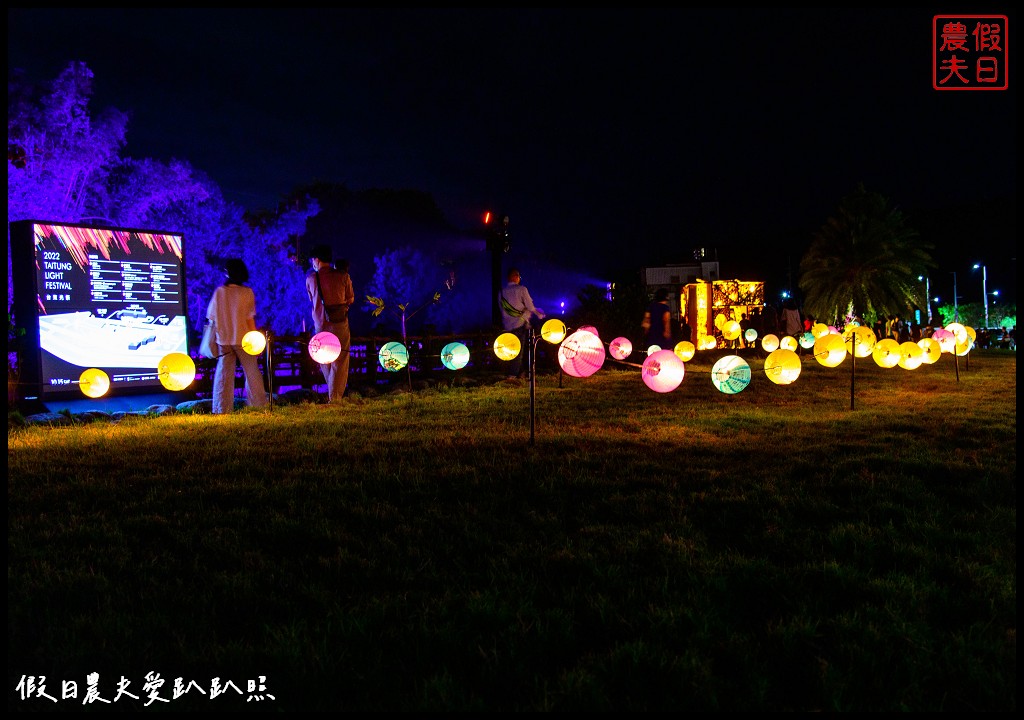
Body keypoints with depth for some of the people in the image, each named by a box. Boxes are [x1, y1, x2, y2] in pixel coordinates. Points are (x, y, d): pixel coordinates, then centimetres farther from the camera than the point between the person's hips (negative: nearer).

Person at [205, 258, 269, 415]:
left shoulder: (219, 292, -1)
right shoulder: (247, 292, -7)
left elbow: (211, 318, 2)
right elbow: (250, 318, -7)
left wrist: (214, 337, 13)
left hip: (223, 339, 2)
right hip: (242, 339, -2)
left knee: (223, 374, 7)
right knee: (251, 372, 9)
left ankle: (222, 408, 6)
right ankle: (259, 404, 14)